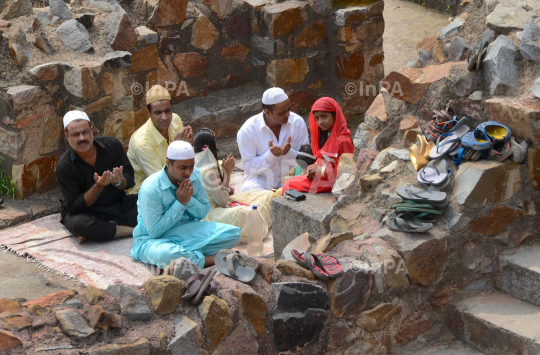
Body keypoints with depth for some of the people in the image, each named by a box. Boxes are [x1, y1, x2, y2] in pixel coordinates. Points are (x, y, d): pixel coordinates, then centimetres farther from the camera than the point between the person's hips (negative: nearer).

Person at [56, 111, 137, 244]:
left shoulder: (112, 145, -7)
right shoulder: (64, 166, -15)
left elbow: (130, 180, -2)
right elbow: (74, 207, -16)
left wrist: (118, 182, -27)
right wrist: (98, 186, -30)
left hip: (118, 205, 3)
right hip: (85, 212, -3)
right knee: (78, 224, -39)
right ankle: (132, 230, -23)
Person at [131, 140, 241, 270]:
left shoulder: (195, 175, -3)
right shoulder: (150, 189, -22)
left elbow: (203, 213, 6)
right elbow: (154, 231, -21)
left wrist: (189, 200, -16)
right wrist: (179, 203, -21)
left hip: (187, 230, 6)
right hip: (154, 239, -6)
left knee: (233, 234, -14)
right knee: (163, 255, -44)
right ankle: (212, 259, -23)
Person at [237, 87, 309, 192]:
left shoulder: (298, 122, -5)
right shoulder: (247, 131, -13)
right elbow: (249, 166, -10)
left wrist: (289, 153, -26)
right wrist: (271, 155, -26)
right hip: (260, 179, -2)